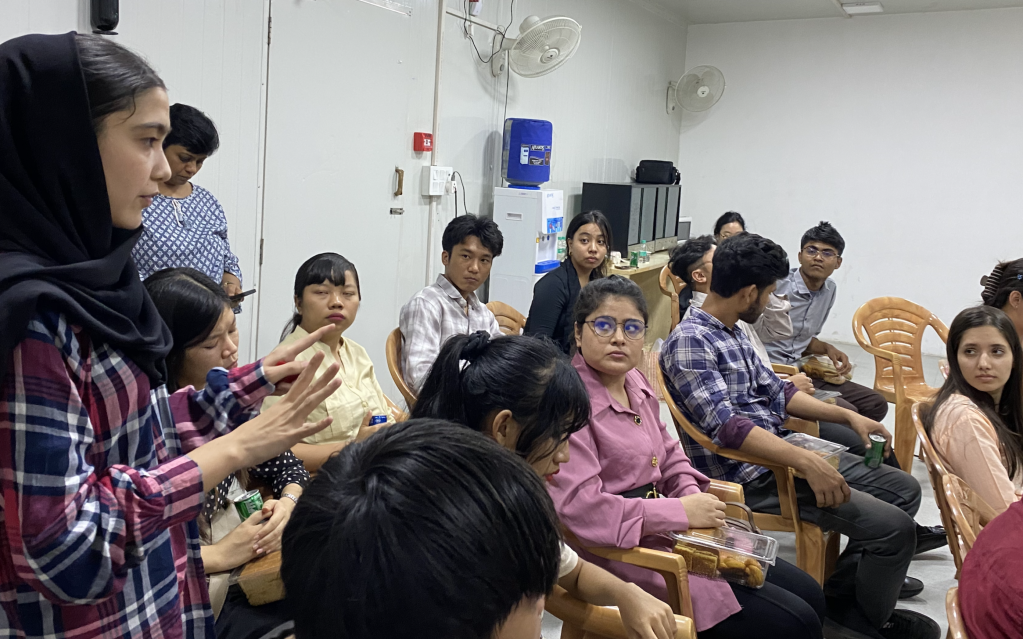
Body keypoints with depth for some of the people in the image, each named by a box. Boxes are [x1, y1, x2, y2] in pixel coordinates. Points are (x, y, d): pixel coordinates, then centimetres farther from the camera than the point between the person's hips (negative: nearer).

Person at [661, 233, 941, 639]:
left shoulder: (732, 334, 11)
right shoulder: (689, 342, -19)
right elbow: (727, 426, -28)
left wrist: (847, 415, 11)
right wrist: (806, 463, -34)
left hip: (783, 449, 10)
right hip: (750, 475, -10)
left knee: (904, 488, 13)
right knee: (893, 526, -15)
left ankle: (847, 583, 27)